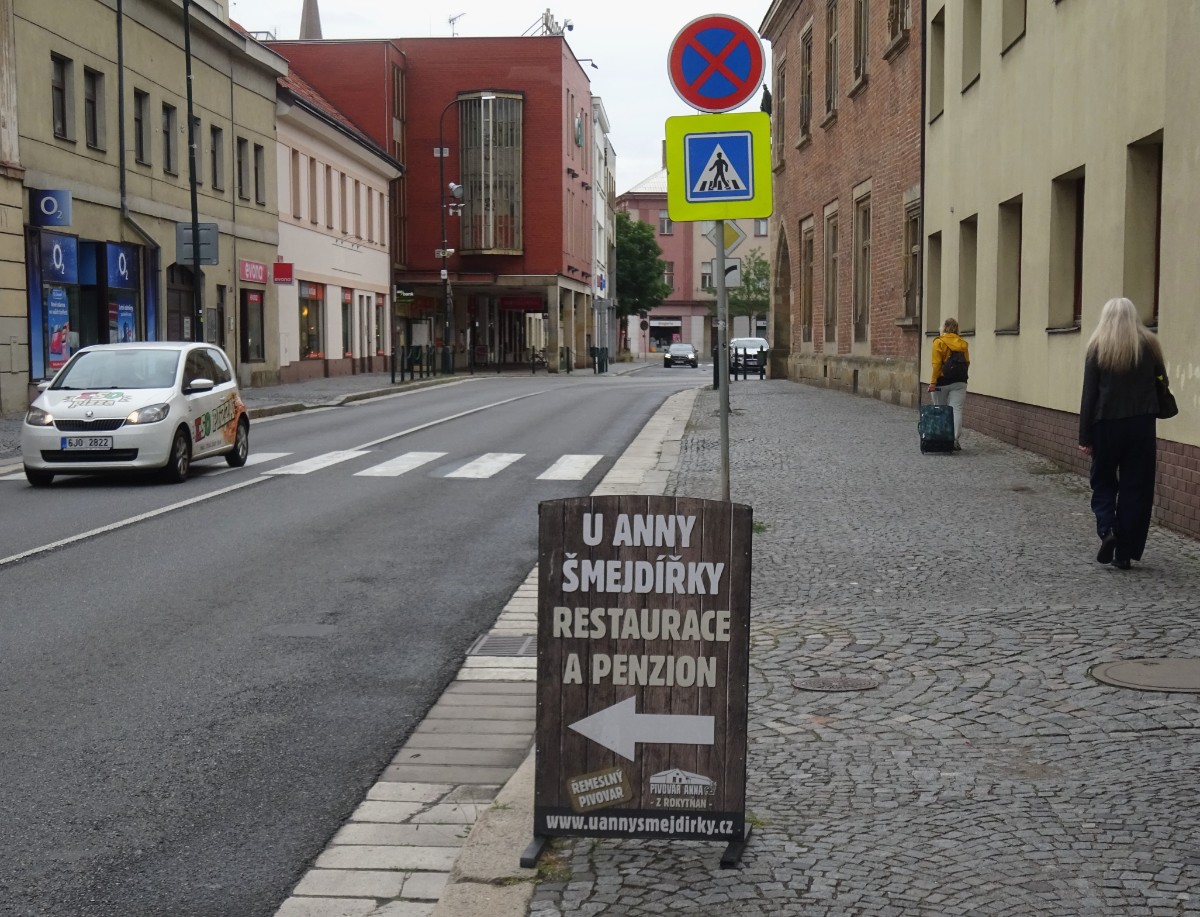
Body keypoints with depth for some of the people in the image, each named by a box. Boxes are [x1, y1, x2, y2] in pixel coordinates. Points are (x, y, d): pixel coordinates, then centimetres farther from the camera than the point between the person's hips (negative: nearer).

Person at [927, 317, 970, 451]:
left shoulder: (939, 342, -6)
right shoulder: (963, 343, 7)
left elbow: (936, 364, -13)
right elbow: (967, 362, 9)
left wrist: (933, 382, -13)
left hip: (942, 382, -2)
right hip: (959, 382, 2)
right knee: (956, 410, -3)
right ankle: (954, 439, -15)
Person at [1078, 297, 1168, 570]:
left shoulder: (1098, 346, -1)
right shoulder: (1149, 344, 1)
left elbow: (1089, 394, -4)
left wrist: (1085, 437, -2)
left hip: (1106, 425, 0)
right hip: (1141, 425, 1)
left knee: (1103, 483, 16)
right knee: (1135, 487, 7)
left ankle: (1107, 530, -8)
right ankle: (1125, 553, 6)